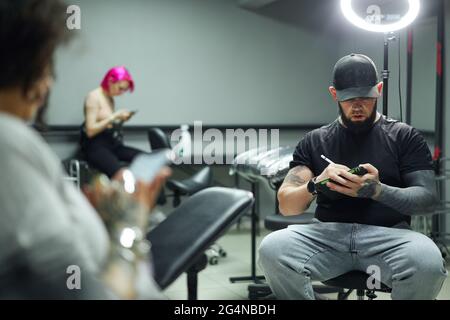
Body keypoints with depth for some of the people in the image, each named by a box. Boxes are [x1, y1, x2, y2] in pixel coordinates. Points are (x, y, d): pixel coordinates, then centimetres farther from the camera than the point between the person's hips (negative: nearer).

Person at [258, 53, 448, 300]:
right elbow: (286, 205, 6)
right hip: (328, 235, 2)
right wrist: (315, 184, -17)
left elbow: (428, 198, 1)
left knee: (426, 261, -36)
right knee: (272, 250, -30)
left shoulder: (405, 137, 10)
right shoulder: (314, 141, 14)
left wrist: (377, 190, -18)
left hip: (388, 235, -1)